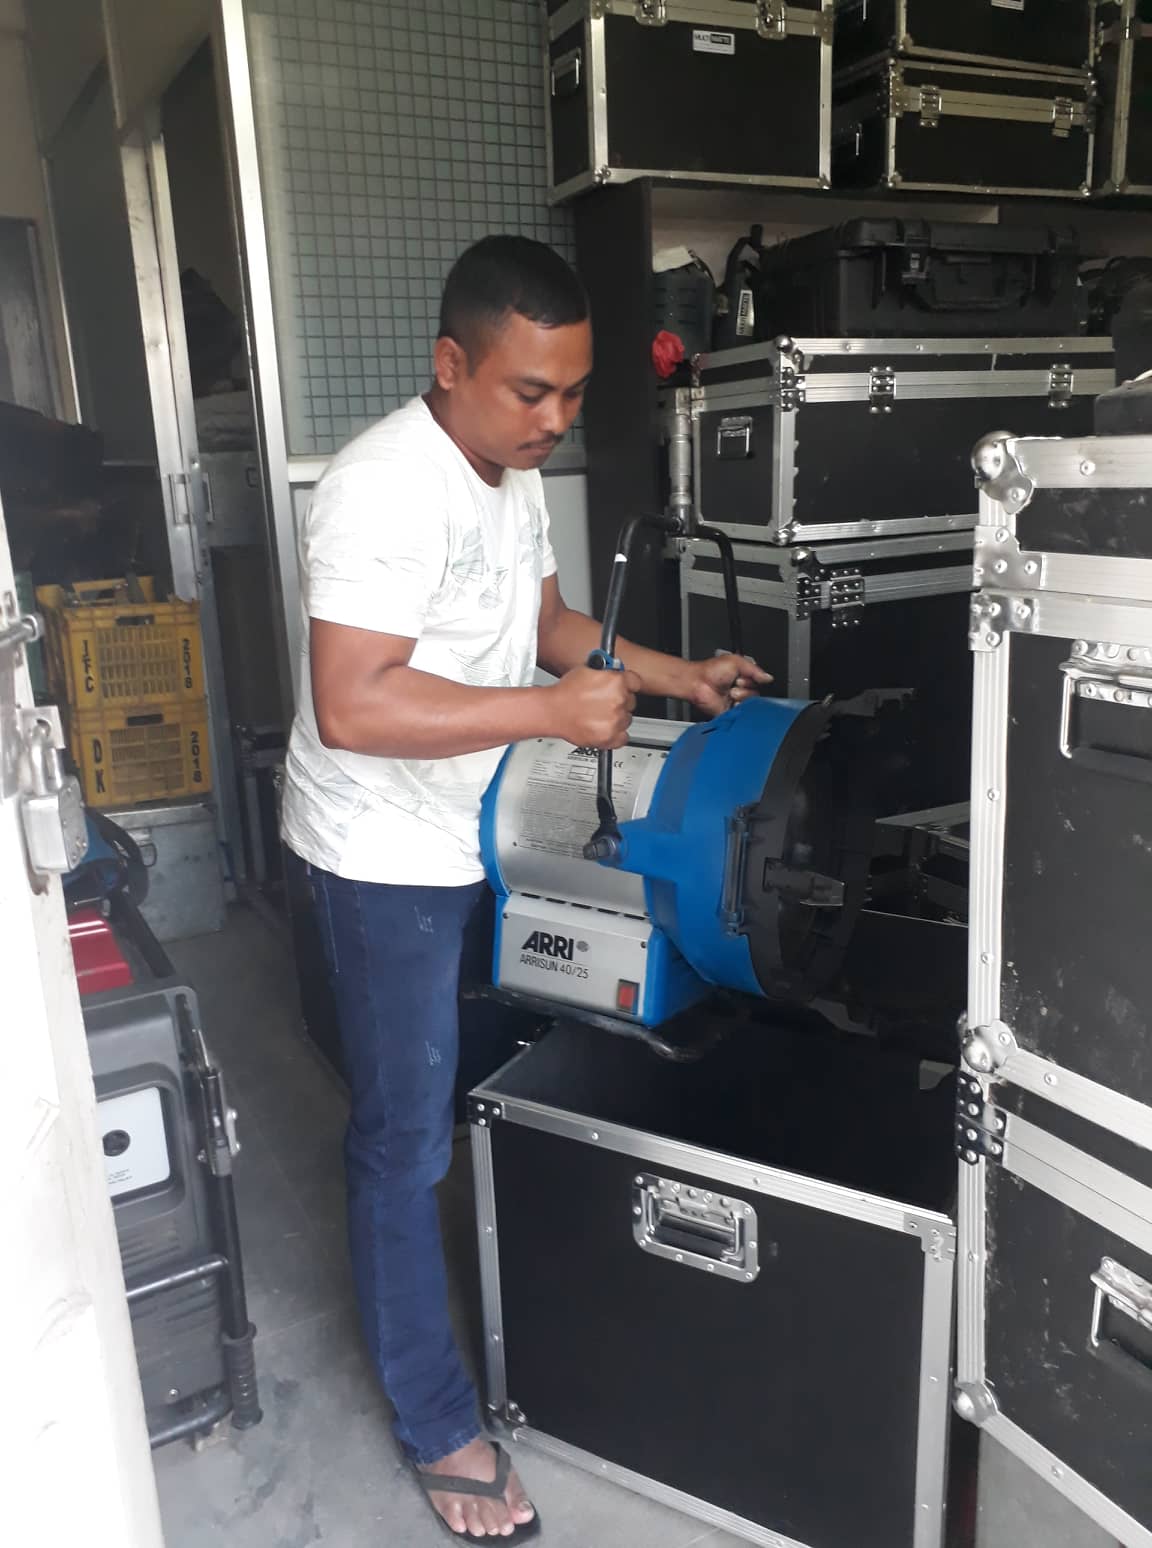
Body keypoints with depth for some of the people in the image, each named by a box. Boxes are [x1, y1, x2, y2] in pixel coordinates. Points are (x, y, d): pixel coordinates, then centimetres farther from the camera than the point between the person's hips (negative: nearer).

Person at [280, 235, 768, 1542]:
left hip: (480, 839, 9)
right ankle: (438, 1428, 23)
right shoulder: (385, 491, -25)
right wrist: (553, 711, -31)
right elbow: (351, 706, -31)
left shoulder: (514, 473, 5)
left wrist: (668, 674, 4)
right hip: (386, 859, -9)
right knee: (407, 1140, 4)